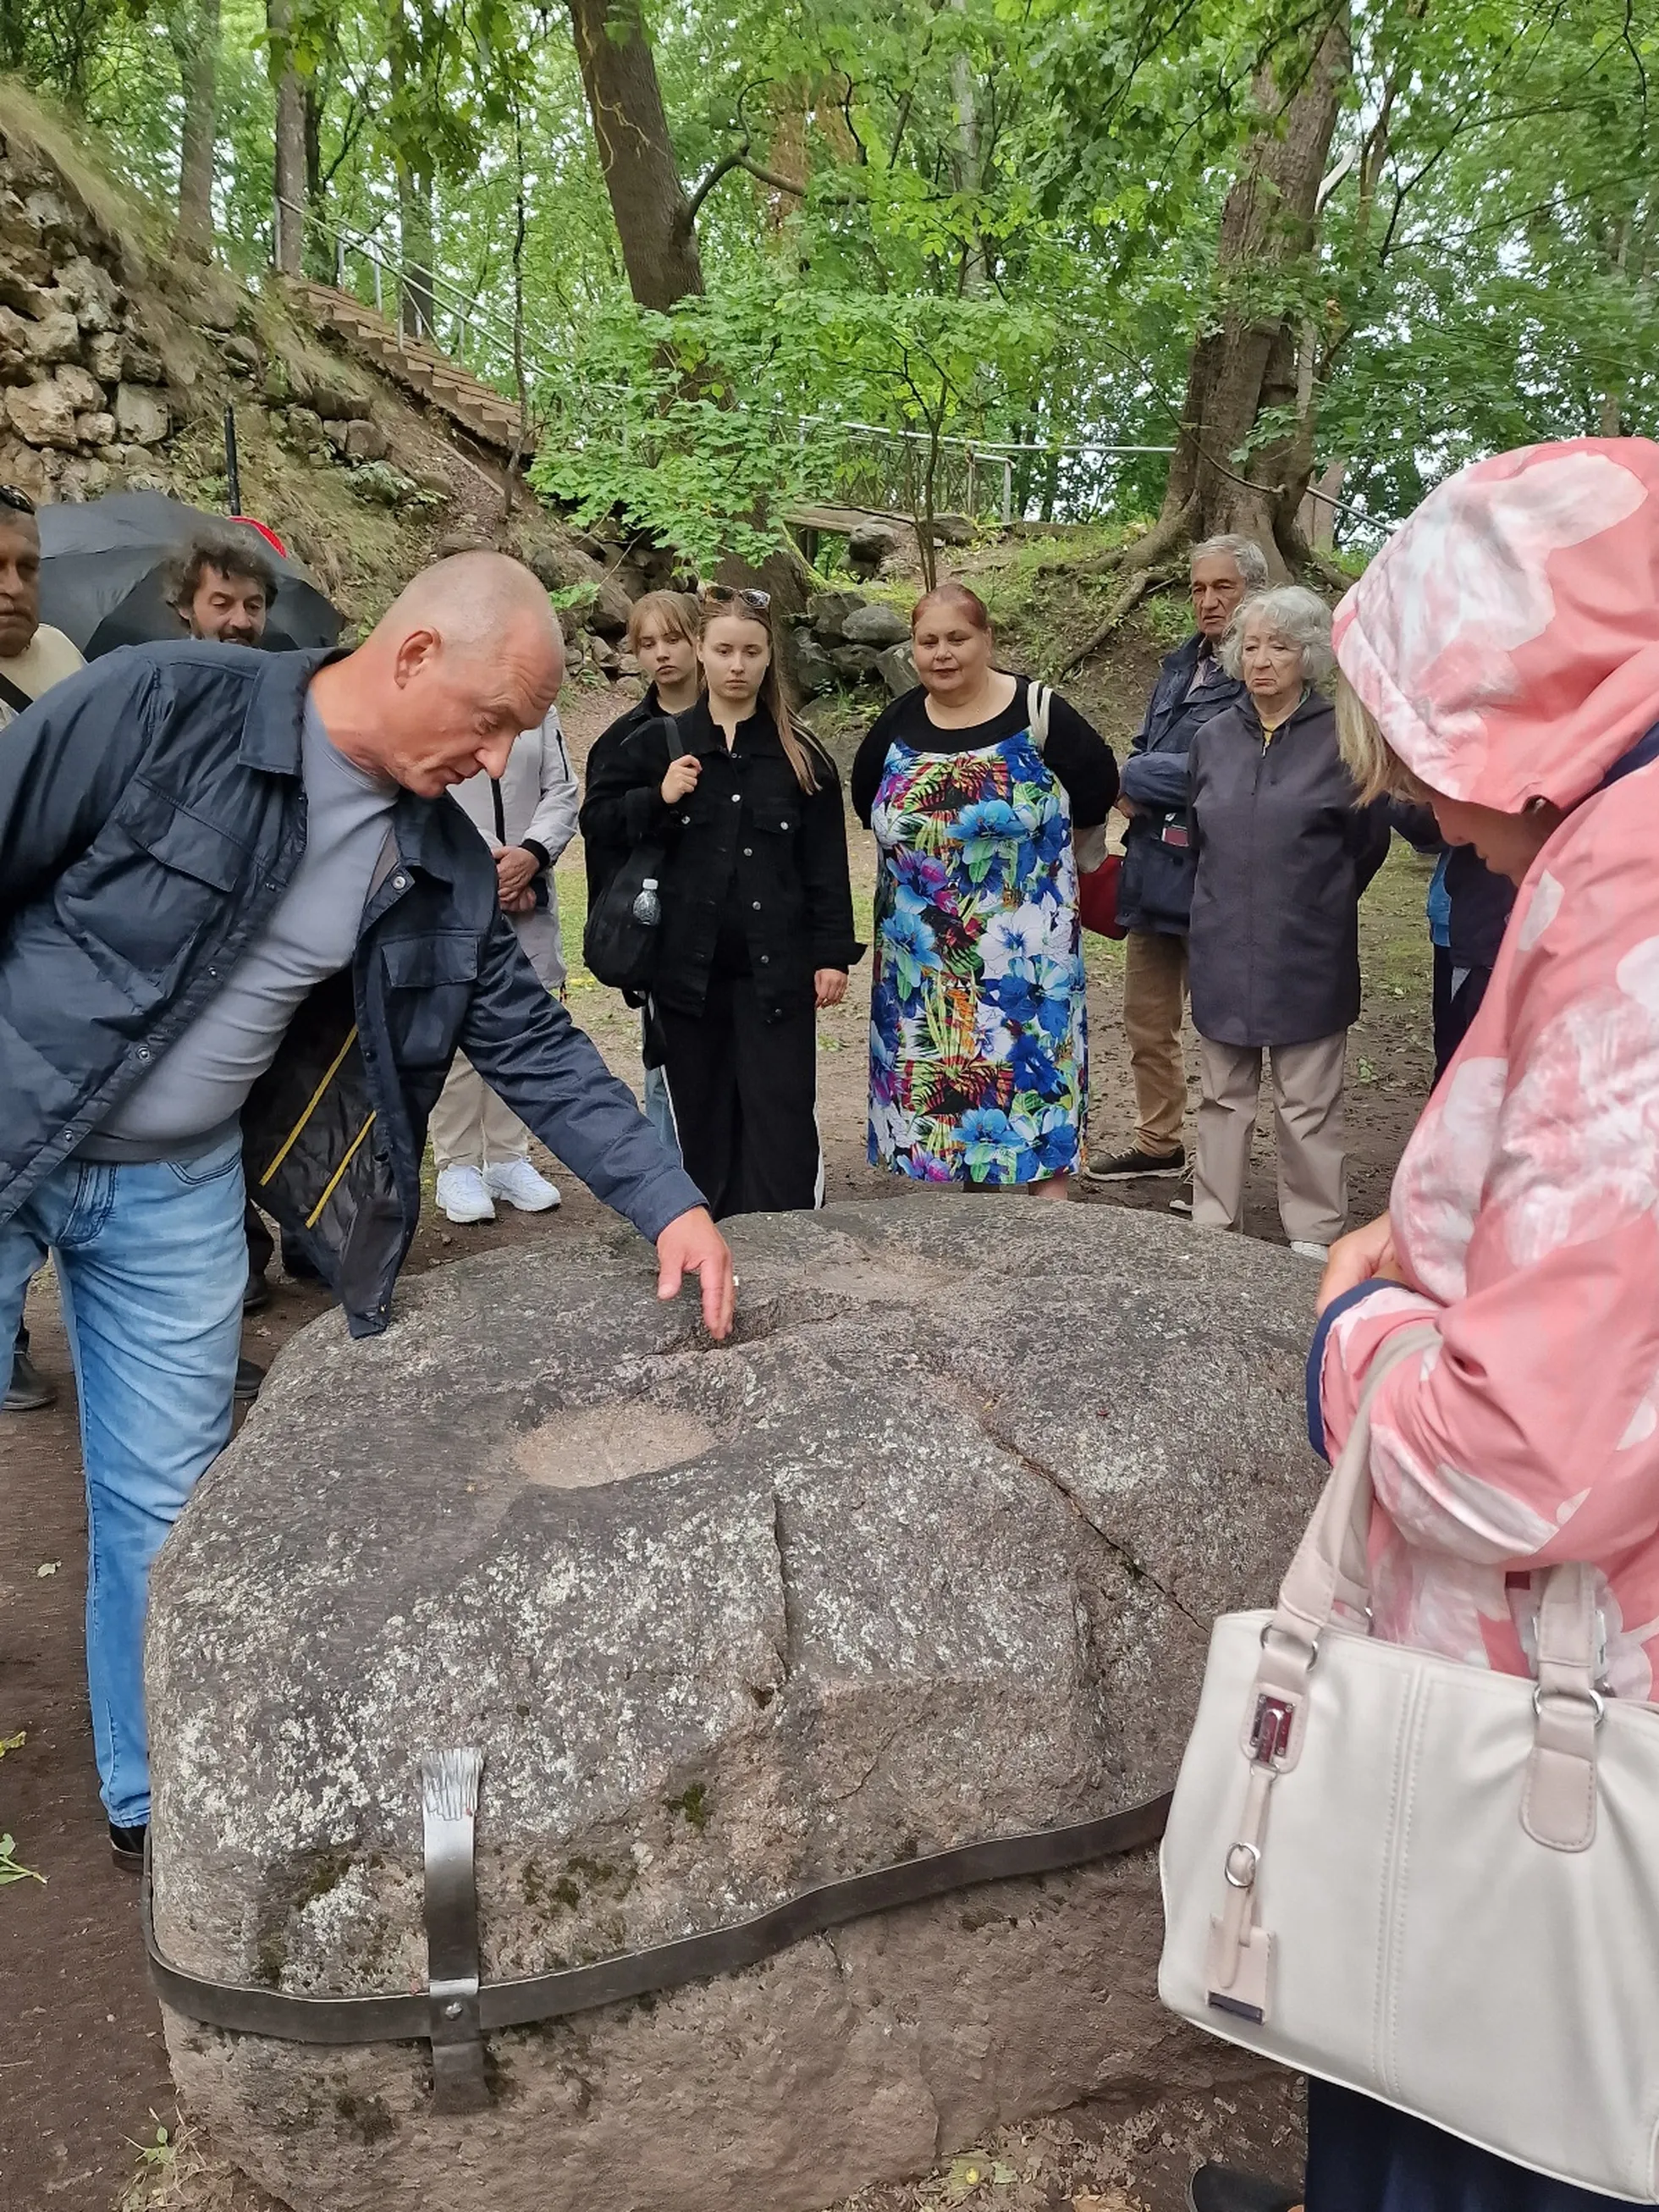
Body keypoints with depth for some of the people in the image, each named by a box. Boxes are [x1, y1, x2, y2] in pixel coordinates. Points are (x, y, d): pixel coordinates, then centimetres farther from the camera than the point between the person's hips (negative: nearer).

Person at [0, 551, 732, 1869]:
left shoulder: (445, 866, -3)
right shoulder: (162, 708, -19)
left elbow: (534, 1045, 0)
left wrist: (671, 1204, -6)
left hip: (178, 1189, 4)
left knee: (164, 1508, 11)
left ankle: (158, 1799, 29)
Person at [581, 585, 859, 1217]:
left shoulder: (800, 755, 2)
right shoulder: (660, 743, 3)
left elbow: (826, 865, 3)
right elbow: (595, 819, 7)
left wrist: (832, 954, -2)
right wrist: (659, 799, -9)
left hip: (776, 968, -1)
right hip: (687, 966, 1)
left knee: (782, 1120, -1)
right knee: (701, 1117, 10)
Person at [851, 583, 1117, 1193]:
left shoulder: (1034, 712, -8)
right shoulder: (900, 723, 4)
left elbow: (1099, 783, 0)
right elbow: (867, 797, 19)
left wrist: (1042, 837, 9)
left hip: (1024, 951, -4)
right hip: (923, 955, 4)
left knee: (1031, 1064, -4)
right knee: (942, 1068, 9)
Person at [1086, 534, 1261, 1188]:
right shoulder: (1179, 665, 12)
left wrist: (1135, 778, -11)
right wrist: (1141, 787, -6)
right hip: (1153, 869, 8)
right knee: (1146, 1022, 18)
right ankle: (1159, 1145, 34)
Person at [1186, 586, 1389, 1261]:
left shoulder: (1342, 738, -6)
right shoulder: (1213, 738, 5)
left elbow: (1370, 839, 4)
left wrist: (1319, 904, 12)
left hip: (1307, 957, -3)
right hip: (1223, 954, 4)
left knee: (1308, 1105, 5)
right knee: (1223, 1097, 13)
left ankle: (1313, 1237, 18)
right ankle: (1212, 1225, 24)